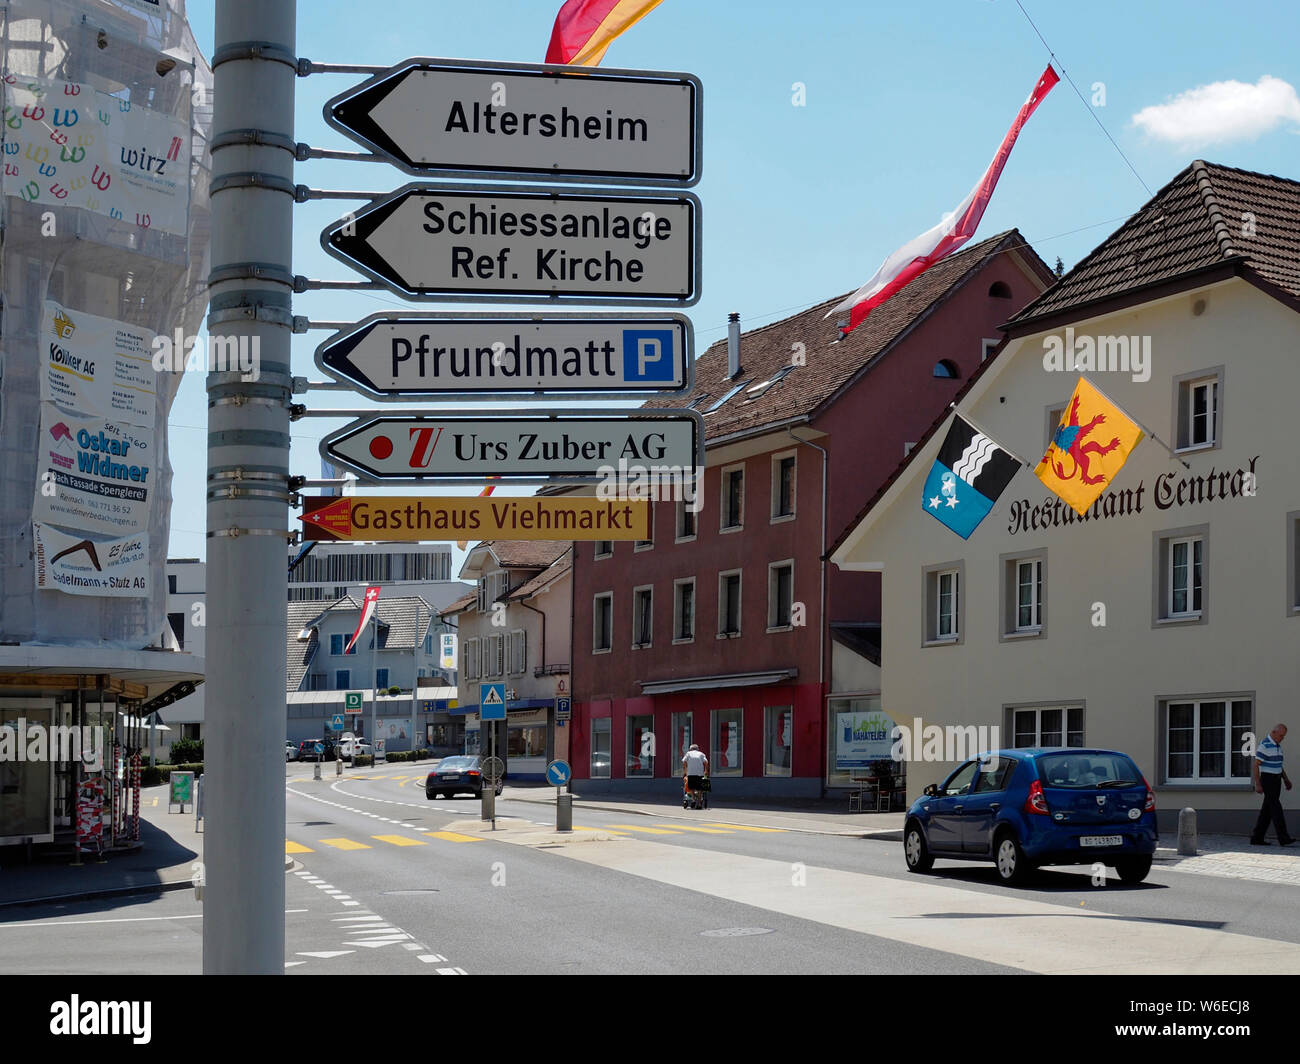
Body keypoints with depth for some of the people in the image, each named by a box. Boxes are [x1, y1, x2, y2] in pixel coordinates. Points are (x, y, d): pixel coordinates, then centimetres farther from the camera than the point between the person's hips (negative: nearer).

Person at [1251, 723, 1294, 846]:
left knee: (1267, 810, 7)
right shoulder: (1264, 745, -15)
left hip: (1276, 780, 9)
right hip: (1267, 780, -9)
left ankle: (1257, 838, 10)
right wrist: (1258, 784, -19)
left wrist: (1286, 779, 15)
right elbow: (1255, 765, -16)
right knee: (1276, 808, -14)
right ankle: (1283, 838, -18)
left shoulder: (1277, 745, 14)